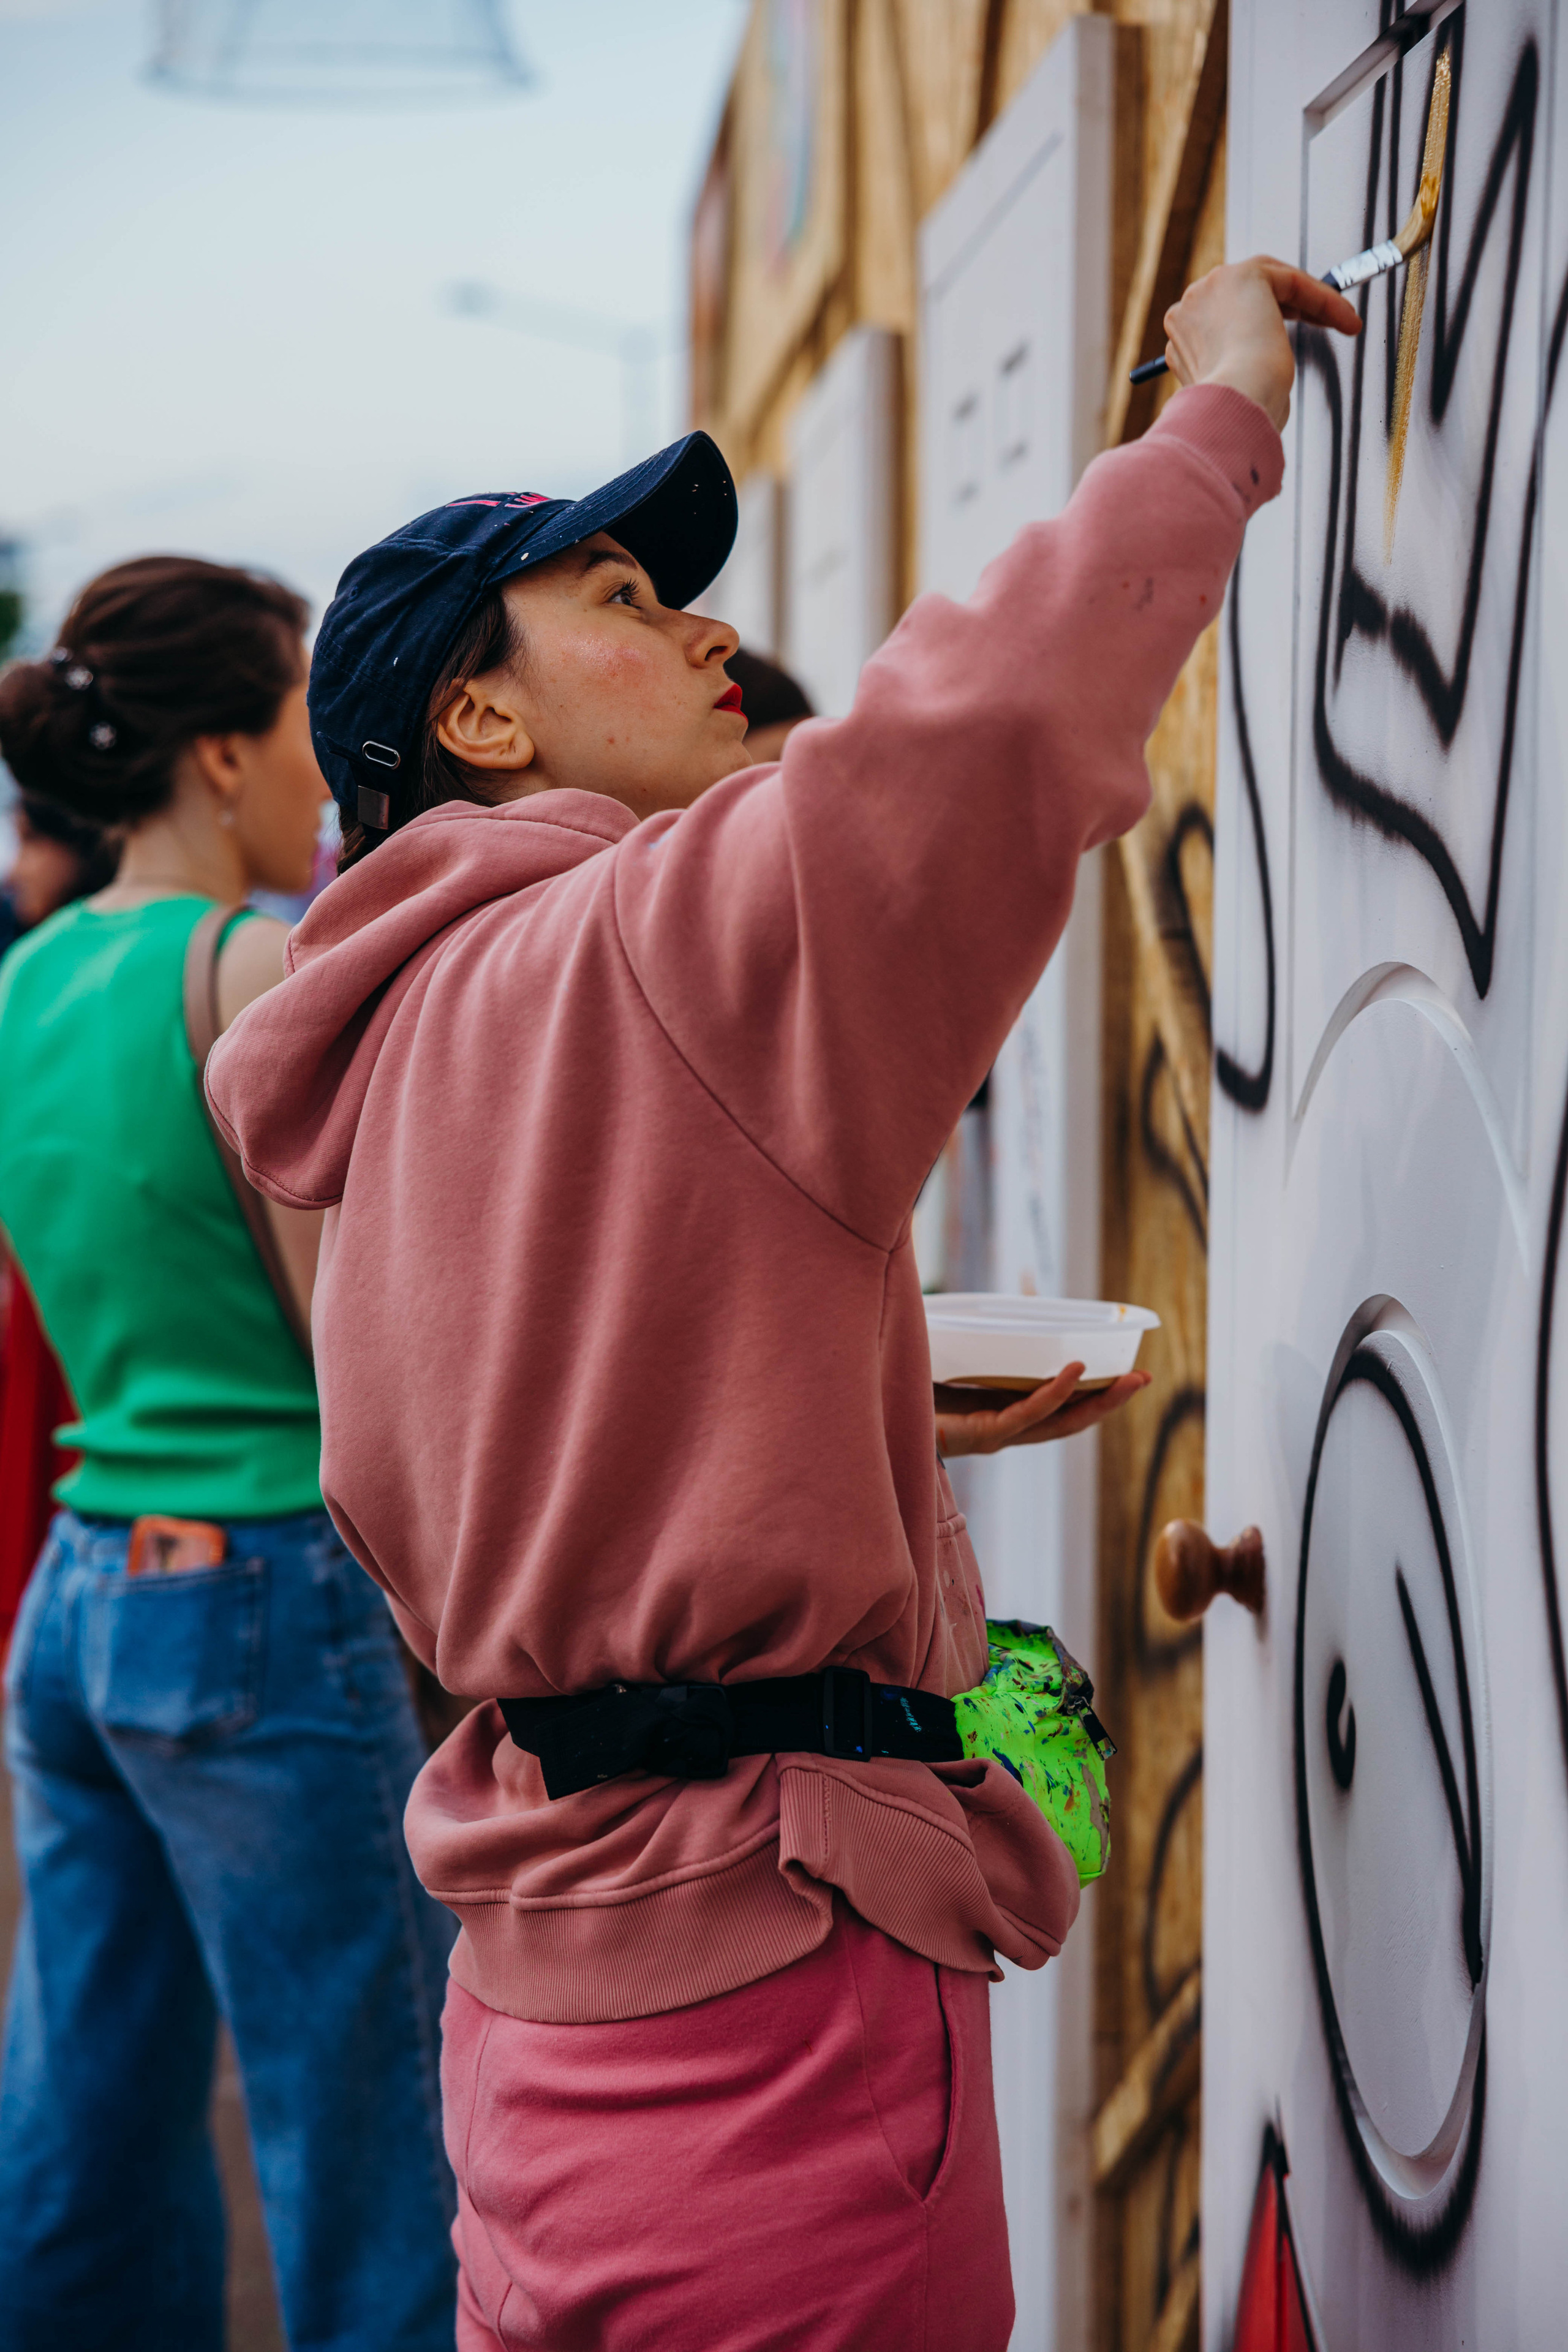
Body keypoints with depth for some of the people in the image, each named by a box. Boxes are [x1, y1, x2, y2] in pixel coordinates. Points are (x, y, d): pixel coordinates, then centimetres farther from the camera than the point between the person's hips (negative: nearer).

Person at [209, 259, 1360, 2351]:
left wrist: (886, 1412, 21)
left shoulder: (397, 1066, 15)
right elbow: (1000, 711, -27)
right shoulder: (630, 952, -14)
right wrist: (1223, 405, -12)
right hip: (772, 1964, -9)